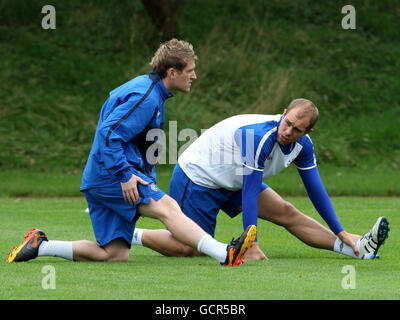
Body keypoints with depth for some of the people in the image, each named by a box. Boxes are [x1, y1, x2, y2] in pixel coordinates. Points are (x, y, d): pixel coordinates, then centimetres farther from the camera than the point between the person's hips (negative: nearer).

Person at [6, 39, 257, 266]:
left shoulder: (148, 89, 19)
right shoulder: (146, 97, -13)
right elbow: (108, 133, -22)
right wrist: (124, 175, -25)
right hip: (112, 174, -10)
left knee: (115, 254, 4)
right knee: (168, 208, -24)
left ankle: (40, 245, 8)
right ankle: (225, 254, -39)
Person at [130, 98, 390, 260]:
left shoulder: (302, 145, -9)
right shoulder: (259, 136, -34)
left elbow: (316, 190, 2)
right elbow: (250, 193, -33)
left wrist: (340, 232, 1)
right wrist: (252, 246, -33)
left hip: (231, 185, 8)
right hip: (196, 178, -8)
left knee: (287, 213, -2)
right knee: (189, 250, -12)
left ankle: (357, 248, -5)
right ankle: (132, 234, 6)